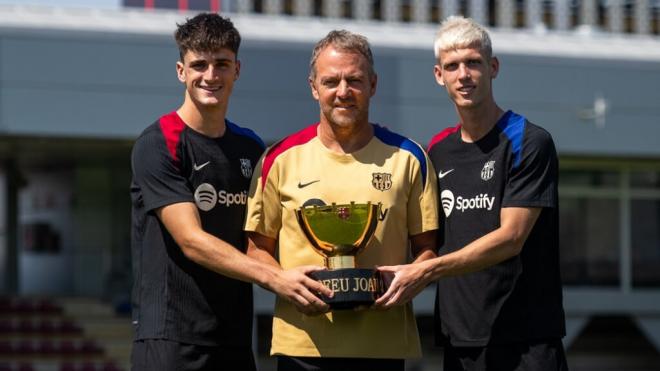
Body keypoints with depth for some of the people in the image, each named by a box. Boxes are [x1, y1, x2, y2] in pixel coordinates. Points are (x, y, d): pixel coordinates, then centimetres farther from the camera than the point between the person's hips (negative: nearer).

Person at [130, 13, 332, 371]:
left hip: (234, 337, 6)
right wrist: (274, 277, -26)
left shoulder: (251, 147, 12)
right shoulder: (157, 145, -8)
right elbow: (192, 241, -17)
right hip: (170, 337, -6)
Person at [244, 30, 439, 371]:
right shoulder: (282, 159, 5)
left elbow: (426, 248, 10)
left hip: (384, 342, 1)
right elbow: (259, 248, 9)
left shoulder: (407, 159, 7)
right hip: (303, 341, -1)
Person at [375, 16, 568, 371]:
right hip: (459, 338, 5)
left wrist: (426, 272, -19)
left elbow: (510, 237, -14)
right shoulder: (437, 151, 12)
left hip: (526, 339, -5)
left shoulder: (529, 142, -6)